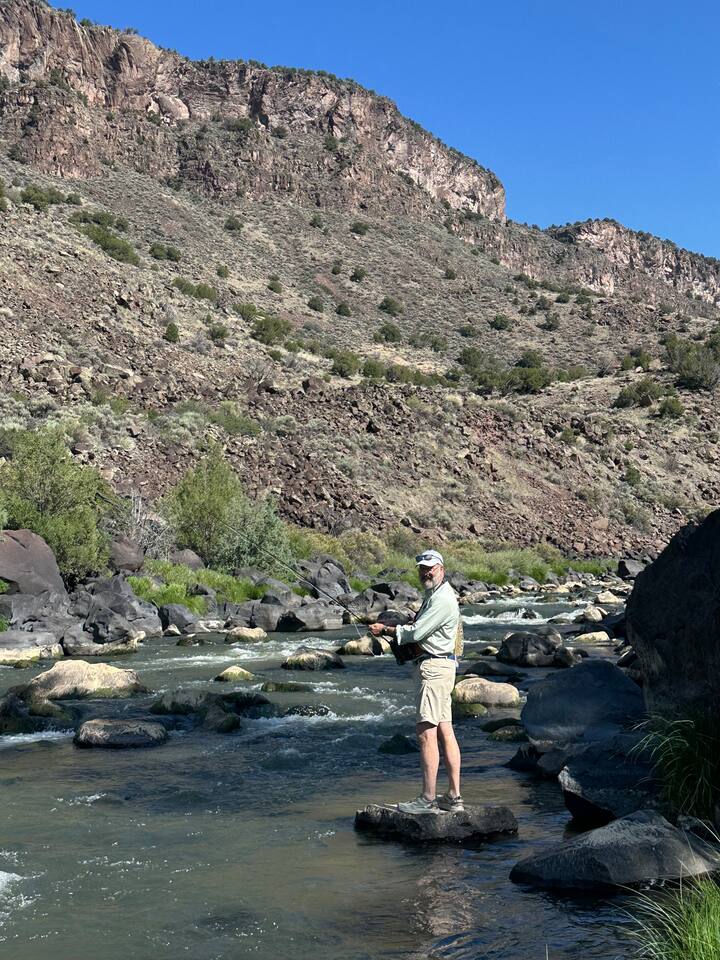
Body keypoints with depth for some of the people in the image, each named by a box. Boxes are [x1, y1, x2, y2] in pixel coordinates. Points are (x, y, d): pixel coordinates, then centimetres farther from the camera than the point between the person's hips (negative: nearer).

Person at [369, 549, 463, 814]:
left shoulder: (443, 599, -15)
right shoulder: (434, 596, 20)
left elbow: (415, 633, -17)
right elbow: (421, 631, 25)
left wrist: (385, 629, -3)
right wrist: (390, 630, 8)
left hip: (434, 666, -11)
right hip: (437, 666, 11)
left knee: (426, 732, -10)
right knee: (445, 731, 9)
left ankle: (428, 799, -8)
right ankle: (454, 797, 12)